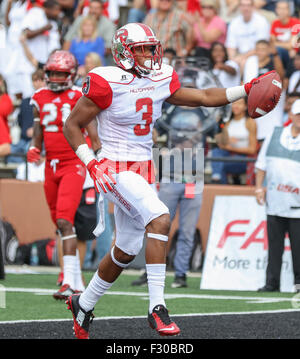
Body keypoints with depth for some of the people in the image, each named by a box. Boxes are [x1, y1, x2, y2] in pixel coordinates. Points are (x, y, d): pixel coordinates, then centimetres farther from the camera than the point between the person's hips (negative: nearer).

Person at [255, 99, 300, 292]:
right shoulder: (275, 135, 11)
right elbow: (262, 165, 17)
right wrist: (259, 187, 8)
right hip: (274, 202, 3)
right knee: (274, 245, 6)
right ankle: (272, 282, 12)